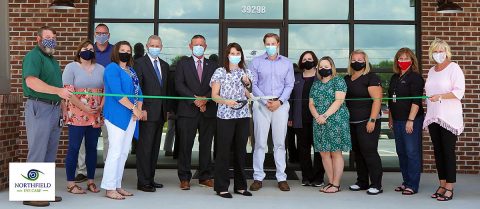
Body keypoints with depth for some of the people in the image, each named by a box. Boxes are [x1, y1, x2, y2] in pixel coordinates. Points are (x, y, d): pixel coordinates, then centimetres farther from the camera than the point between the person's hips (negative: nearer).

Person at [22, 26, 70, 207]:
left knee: (50, 153, 12)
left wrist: (62, 105, 18)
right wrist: (58, 91, -28)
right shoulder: (33, 56, -8)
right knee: (37, 153, -5)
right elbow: (31, 82, -24)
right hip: (39, 108, -9)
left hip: (55, 109, 9)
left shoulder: (52, 59, 20)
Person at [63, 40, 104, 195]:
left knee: (92, 148, 9)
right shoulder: (71, 67, 1)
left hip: (96, 116, 4)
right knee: (74, 148, -1)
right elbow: (68, 91, -8)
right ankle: (70, 183, 7)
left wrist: (101, 107, -4)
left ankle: (91, 181, 18)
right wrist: (84, 108, -14)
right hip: (77, 114, -4)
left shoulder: (100, 69, 14)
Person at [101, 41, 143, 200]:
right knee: (115, 151, -8)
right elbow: (117, 93, -16)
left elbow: (138, 91, 15)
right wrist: (134, 108, -13)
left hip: (131, 116, 8)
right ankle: (109, 188, -2)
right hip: (117, 115, -8)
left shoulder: (131, 70, 19)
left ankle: (117, 185, 16)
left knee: (124, 152, 9)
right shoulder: (112, 68, -5)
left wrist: (139, 109, -3)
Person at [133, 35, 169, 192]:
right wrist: (141, 109, -15)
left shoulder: (165, 65, 16)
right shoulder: (140, 63, -3)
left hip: (160, 113, 7)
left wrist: (167, 109, 12)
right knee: (145, 147, -4)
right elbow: (137, 88, -8)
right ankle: (143, 182, 2)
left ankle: (150, 179, 19)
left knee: (155, 148, 11)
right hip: (147, 112, -7)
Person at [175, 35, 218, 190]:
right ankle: (184, 178, 8)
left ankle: (205, 177, 16)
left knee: (206, 145, 6)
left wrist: (205, 99, -12)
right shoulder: (182, 64, 9)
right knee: (185, 145, -1)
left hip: (208, 111, 2)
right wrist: (195, 98, -13)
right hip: (187, 110, -2)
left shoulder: (213, 66, 13)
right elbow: (179, 85, -3)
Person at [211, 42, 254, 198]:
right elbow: (214, 95, 0)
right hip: (225, 116, -4)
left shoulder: (246, 72, 13)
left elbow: (249, 96, 16)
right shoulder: (220, 72, 3)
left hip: (243, 115, 4)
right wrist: (226, 101, -17)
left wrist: (247, 84, -2)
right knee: (223, 151, -2)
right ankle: (221, 187, 7)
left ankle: (240, 186, 18)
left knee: (240, 150, 8)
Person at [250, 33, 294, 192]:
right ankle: (258, 177, 6)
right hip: (261, 105, -1)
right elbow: (253, 84, 1)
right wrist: (265, 101, -9)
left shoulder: (287, 63, 11)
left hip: (280, 105, 1)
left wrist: (279, 101, -9)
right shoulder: (256, 62, 6)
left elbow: (289, 85, 6)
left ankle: (281, 178, 10)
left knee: (280, 142, 4)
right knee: (260, 142, -1)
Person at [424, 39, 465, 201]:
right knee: (438, 152, 8)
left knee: (448, 152, -4)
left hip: (449, 118, -6)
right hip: (433, 117, 6)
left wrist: (440, 96, -22)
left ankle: (449, 188, 3)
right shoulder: (431, 71, 15)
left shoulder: (454, 68, -4)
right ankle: (442, 185, 17)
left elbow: (459, 92, -13)